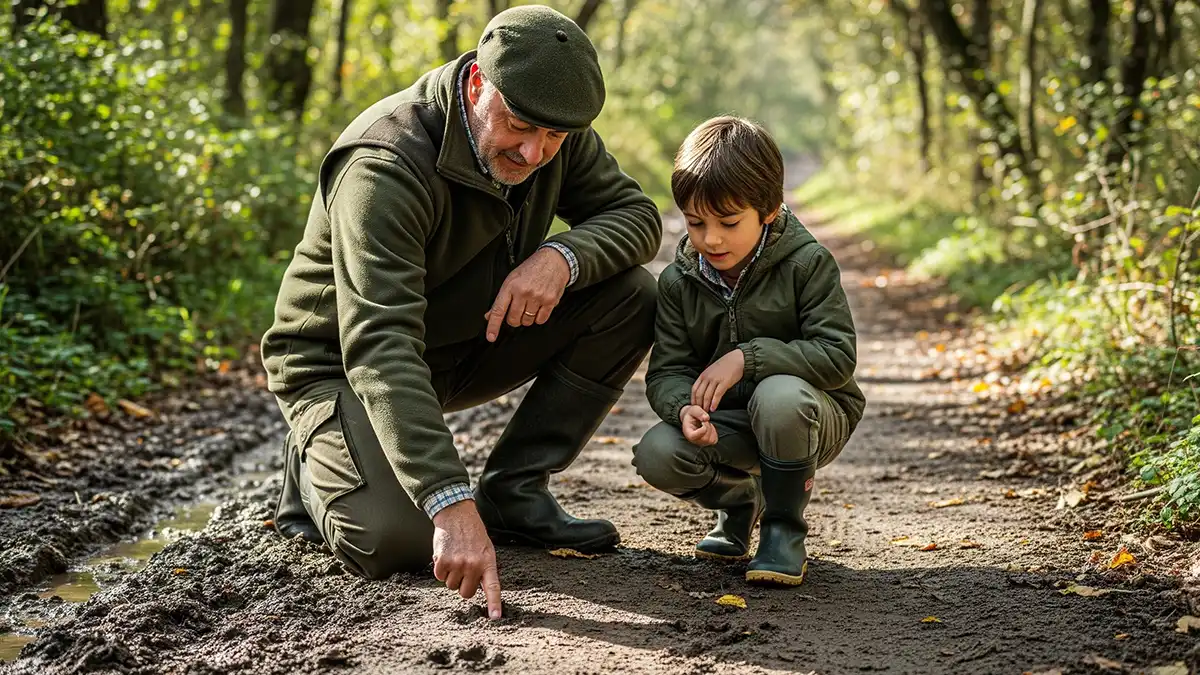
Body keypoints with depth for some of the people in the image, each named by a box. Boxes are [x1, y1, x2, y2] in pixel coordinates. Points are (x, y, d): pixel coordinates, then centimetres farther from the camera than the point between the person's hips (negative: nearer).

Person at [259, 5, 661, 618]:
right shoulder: (385, 168, -33)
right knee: (394, 539, -30)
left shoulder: (555, 128, -11)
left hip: (469, 339, 7)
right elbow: (378, 347, -42)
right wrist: (451, 503, -52)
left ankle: (512, 492, -5)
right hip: (342, 363, -6)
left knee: (629, 297, -13)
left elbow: (636, 214, -4)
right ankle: (316, 467, 6)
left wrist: (562, 255, -29)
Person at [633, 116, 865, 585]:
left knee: (778, 395, -39)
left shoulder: (807, 264, -15)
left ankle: (785, 529, -14)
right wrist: (684, 408, -31)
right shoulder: (678, 281, -4)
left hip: (808, 415, -4)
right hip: (724, 421, 4)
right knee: (656, 454, -25)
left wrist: (748, 358, -31)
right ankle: (739, 500, 10)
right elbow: (666, 371, -6)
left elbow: (837, 356, -21)